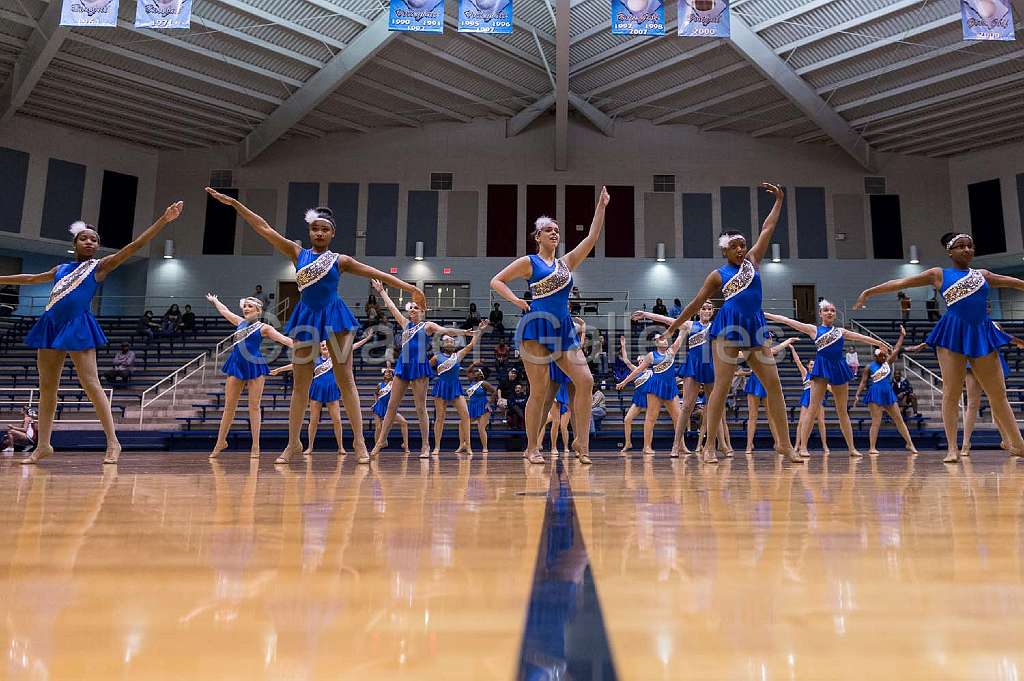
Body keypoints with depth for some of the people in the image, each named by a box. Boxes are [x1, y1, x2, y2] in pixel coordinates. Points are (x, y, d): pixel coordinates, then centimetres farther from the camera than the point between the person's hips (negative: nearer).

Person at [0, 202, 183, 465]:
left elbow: (135, 246, -6)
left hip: (78, 327, -6)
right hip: (51, 325, 6)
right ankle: (43, 445, 14)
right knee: (46, 386, 6)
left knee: (90, 384, -12)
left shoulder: (100, 266, 4)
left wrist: (163, 220, -14)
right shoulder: (62, 268, 19)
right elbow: (30, 278, 35)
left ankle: (112, 442, -9)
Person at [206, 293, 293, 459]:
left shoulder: (263, 328, 1)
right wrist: (214, 300, 48)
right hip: (236, 365, 5)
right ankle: (220, 442, 16)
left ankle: (255, 446, 0)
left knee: (254, 406, -4)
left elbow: (283, 339, -9)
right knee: (229, 406, 5)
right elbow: (224, 311, 33)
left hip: (254, 366, -4)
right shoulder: (240, 322, 16)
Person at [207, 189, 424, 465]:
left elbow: (377, 273, 4)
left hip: (334, 317, -2)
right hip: (306, 318, 2)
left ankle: (358, 440, 0)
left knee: (345, 380, -3)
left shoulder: (340, 261, 5)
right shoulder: (298, 253, 8)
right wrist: (235, 204, 5)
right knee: (300, 384, 4)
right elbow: (265, 229, 7)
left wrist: (409, 287, 1)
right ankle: (293, 443, 14)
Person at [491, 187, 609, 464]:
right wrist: (516, 300, -6)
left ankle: (582, 441, 1)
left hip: (564, 329, 5)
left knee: (585, 380, -7)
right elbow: (496, 281, 7)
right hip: (537, 327, -5)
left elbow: (592, 237, 14)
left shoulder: (567, 262, 19)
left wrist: (601, 206, 12)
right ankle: (532, 448, 6)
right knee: (539, 392, -5)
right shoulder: (528, 262, 6)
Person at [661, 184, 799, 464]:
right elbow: (696, 304, 11)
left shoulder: (753, 261, 17)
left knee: (774, 383, -1)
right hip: (729, 326, -4)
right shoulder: (718, 275, 8)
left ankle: (785, 443, 6)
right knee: (721, 386, -8)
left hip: (755, 327, 4)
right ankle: (710, 446, -5)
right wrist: (673, 326, 11)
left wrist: (779, 200, 21)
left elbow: (767, 229, 21)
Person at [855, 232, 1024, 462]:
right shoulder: (939, 274, 8)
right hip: (953, 334, -3)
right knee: (951, 393, -6)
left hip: (982, 334, 4)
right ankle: (952, 448, -4)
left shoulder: (983, 275, 19)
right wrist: (869, 291, 3)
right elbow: (901, 282, 6)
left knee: (998, 393, 5)